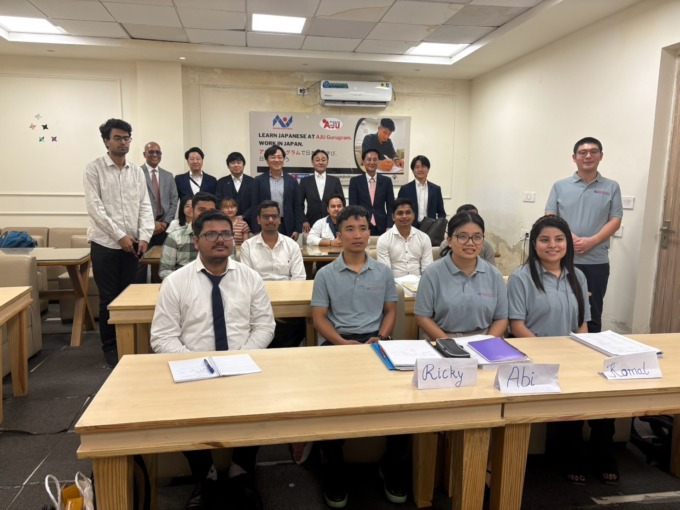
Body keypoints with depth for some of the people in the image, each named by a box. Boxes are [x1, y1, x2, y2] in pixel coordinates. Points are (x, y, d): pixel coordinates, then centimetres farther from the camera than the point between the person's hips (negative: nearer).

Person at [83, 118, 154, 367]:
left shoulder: (137, 171, 9)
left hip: (132, 244, 4)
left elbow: (145, 206, 5)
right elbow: (95, 208, -11)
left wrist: (144, 237, -8)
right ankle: (109, 347, 18)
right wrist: (120, 235, -16)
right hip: (105, 244, -4)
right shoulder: (94, 169, -3)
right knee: (108, 298, 4)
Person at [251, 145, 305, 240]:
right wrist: (256, 231, -4)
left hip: (287, 227, 1)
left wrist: (297, 230, 0)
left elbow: (297, 207, 7)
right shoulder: (259, 180, 5)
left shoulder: (292, 181, 8)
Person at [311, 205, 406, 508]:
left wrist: (381, 338, -6)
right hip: (337, 342, -1)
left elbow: (390, 311, 14)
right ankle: (334, 466, 0)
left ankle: (394, 463, 2)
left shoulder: (384, 272, 11)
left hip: (375, 340, 2)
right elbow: (319, 317, 2)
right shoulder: (325, 274, 5)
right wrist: (343, 342, -14)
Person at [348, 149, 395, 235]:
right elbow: (353, 206, 1)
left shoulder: (386, 181, 7)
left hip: (381, 227, 1)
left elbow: (390, 207, 6)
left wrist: (389, 227, -4)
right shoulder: (355, 181, 5)